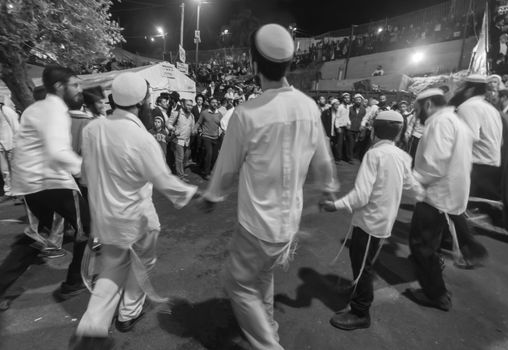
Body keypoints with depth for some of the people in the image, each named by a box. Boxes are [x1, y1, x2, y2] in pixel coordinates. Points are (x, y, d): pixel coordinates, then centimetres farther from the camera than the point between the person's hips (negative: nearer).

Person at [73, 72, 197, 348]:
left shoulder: (92, 129, -5)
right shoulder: (142, 139, -25)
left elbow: (87, 173, 8)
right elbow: (165, 182, -20)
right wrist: (191, 192, -3)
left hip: (103, 215, 6)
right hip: (135, 218, -5)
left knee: (111, 269, 23)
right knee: (140, 265, 21)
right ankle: (129, 315, 40)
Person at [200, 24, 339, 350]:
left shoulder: (246, 114, -21)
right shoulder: (310, 107, -7)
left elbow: (227, 168, -8)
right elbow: (323, 160, 5)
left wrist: (212, 196, 12)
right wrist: (330, 187, 26)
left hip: (258, 223, -6)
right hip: (291, 220, 6)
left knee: (240, 284, 18)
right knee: (264, 275, 29)